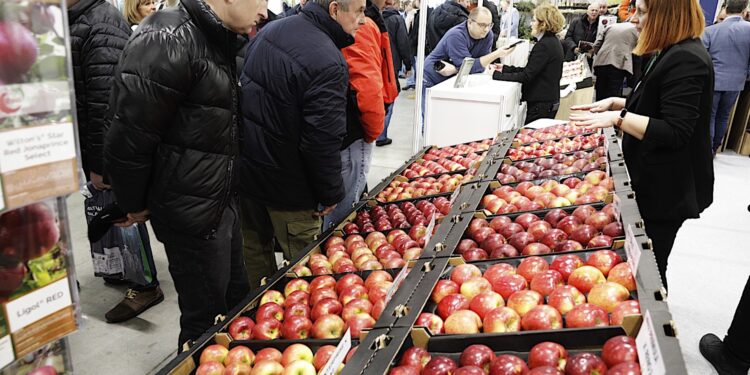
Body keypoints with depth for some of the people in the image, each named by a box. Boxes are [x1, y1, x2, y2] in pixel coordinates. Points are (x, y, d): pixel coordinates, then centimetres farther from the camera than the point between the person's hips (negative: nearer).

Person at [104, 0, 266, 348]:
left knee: (238, 301, 21)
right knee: (206, 317, 9)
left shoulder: (219, 40, 9)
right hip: (192, 211, -8)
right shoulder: (168, 42, -21)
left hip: (224, 199, 9)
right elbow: (128, 139, -20)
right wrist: (135, 205, -7)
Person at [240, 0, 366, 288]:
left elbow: (244, 85, 14)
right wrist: (331, 193, -10)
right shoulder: (328, 62, -25)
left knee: (255, 247, 24)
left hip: (245, 167, 9)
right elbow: (323, 141, -25)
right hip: (287, 184, -9)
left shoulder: (269, 30, 3)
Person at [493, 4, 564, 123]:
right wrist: (505, 68, 9)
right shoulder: (553, 42, 13)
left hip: (541, 104, -10)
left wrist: (496, 75, -17)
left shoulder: (544, 45, -18)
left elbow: (526, 76, -21)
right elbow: (530, 70, 12)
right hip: (549, 101, 10)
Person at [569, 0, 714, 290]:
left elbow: (674, 133, -27)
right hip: (654, 183, 11)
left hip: (666, 190, -11)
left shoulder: (686, 61, -23)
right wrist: (617, 103, 10)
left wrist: (618, 118, -30)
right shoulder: (673, 54, 11)